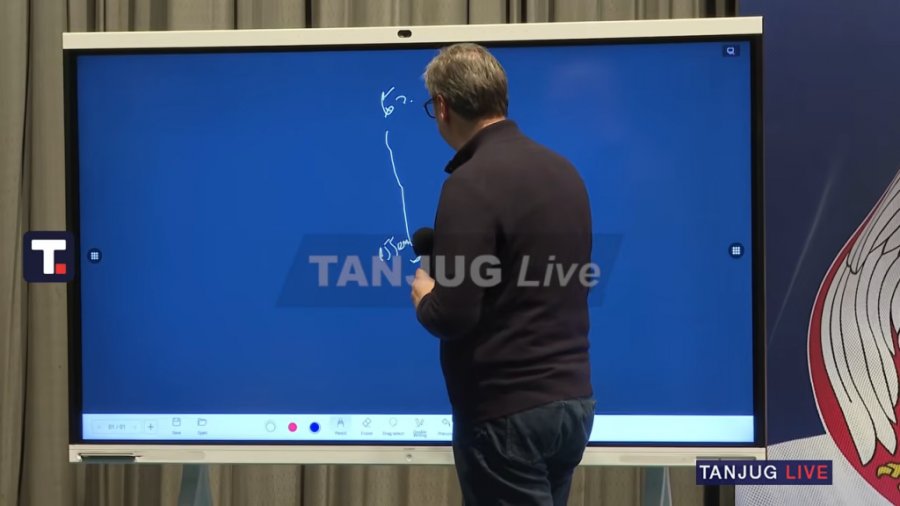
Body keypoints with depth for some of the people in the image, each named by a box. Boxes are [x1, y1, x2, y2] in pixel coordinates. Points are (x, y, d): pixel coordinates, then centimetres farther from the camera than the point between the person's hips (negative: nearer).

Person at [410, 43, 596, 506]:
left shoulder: (471, 182, -17)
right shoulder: (564, 170, 7)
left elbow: (452, 316, -21)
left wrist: (424, 297, 0)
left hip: (507, 412, -8)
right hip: (573, 398, 8)